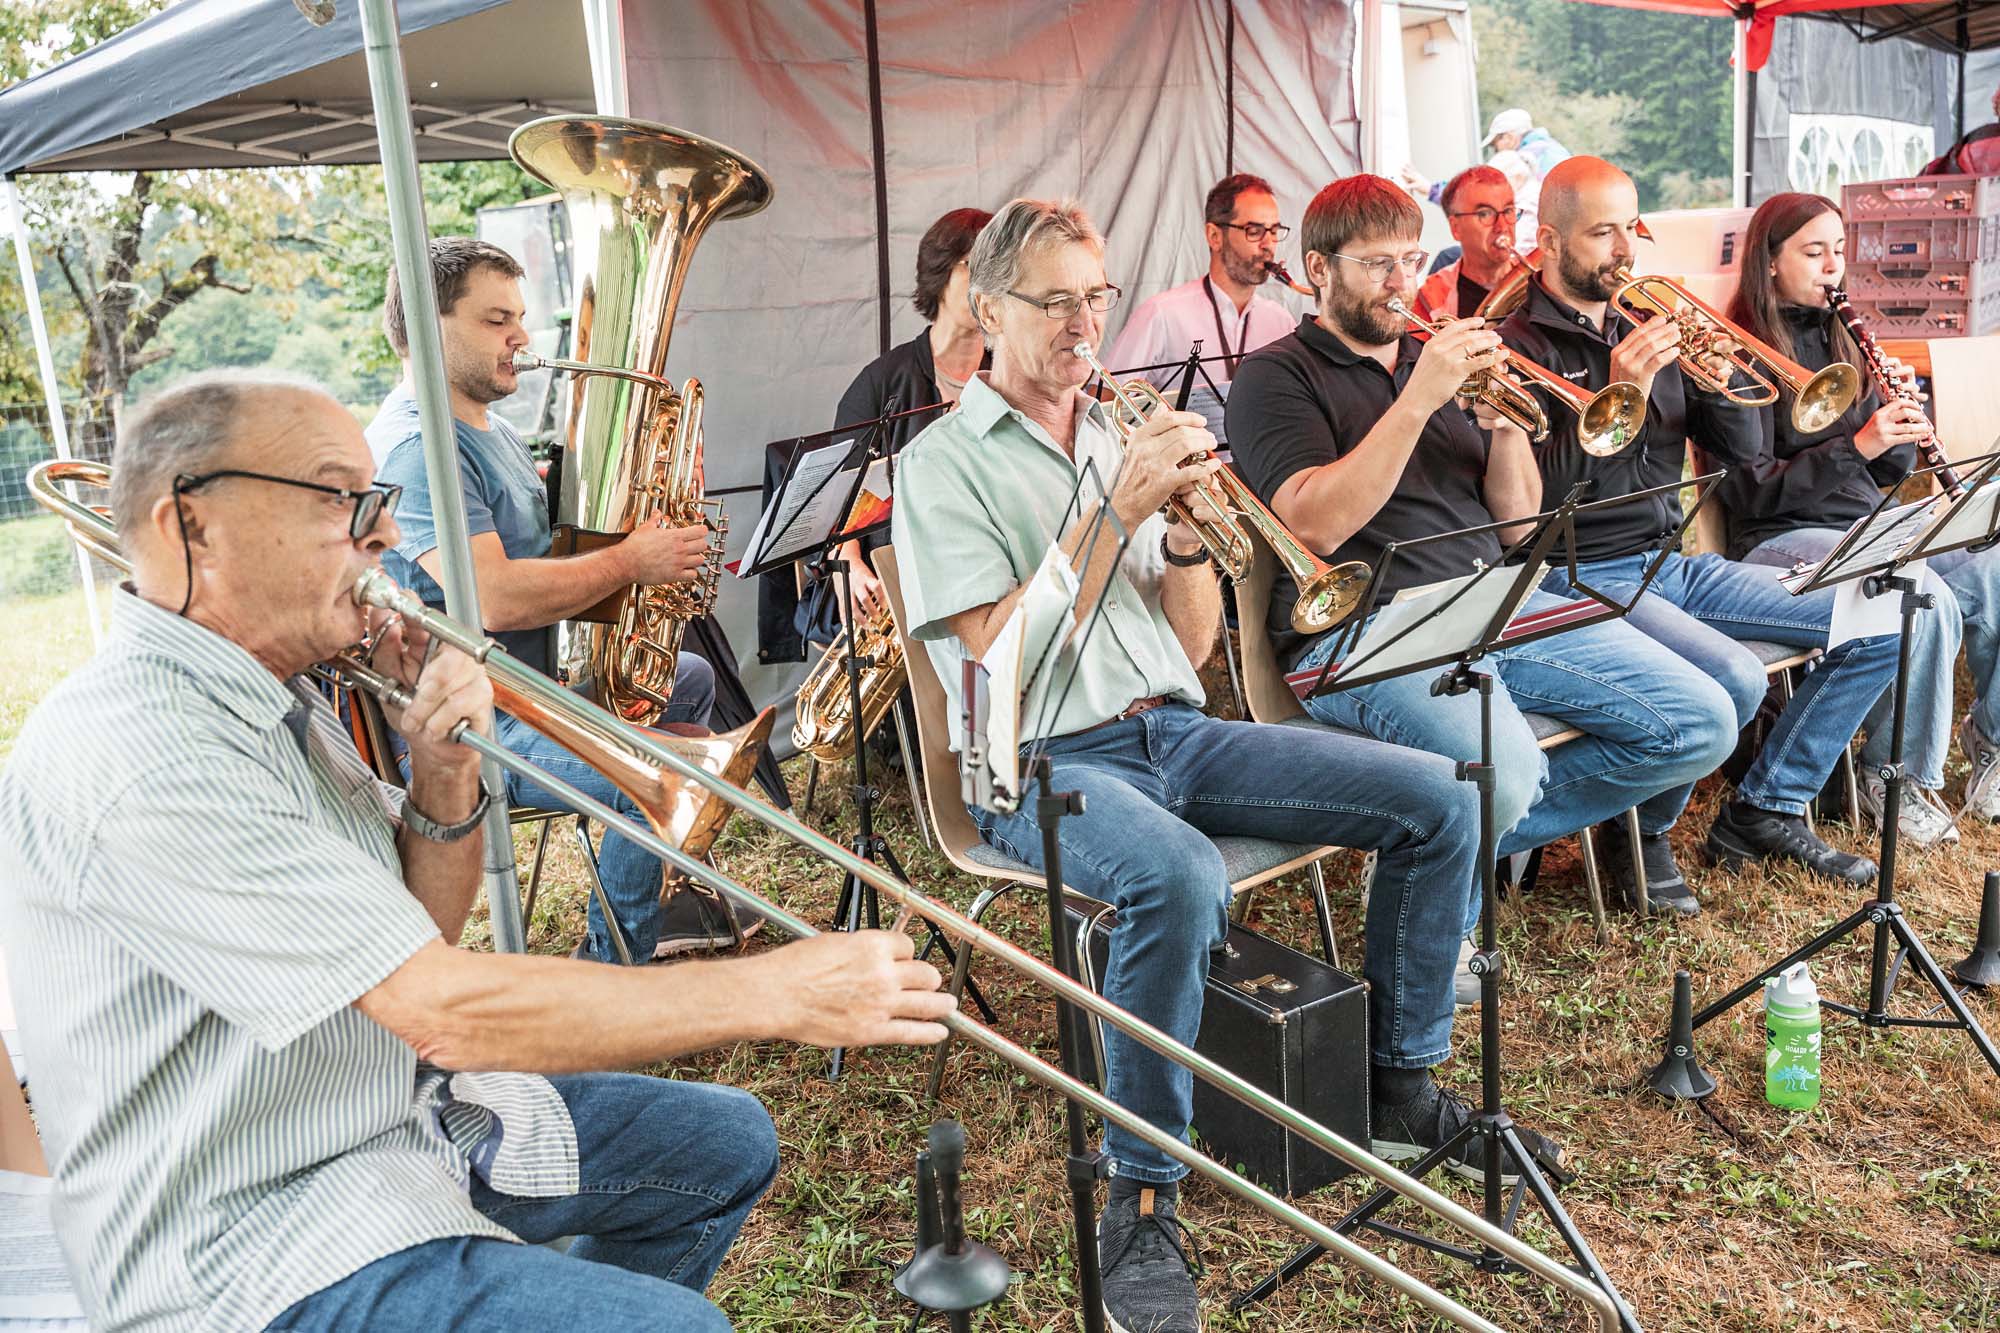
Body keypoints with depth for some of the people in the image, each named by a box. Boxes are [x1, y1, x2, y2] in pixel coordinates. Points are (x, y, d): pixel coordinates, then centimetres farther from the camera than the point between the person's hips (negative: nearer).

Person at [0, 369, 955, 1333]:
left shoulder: (269, 693, 5)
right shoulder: (139, 754, -26)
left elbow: (423, 932, 8)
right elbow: (447, 1009, -30)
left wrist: (442, 773, -12)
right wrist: (780, 991, -26)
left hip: (404, 1116, 9)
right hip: (254, 1231, -9)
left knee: (725, 1145, 13)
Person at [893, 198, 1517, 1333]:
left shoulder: (1124, 436, 16)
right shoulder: (944, 462, -1)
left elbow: (1196, 645, 11)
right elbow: (1003, 655, -14)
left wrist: (1185, 527, -7)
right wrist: (1116, 510, -17)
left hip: (1174, 732, 6)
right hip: (1044, 761, -6)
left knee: (1440, 800, -6)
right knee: (1180, 878, -38)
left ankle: (1403, 1085, 11)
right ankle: (1144, 1198, -17)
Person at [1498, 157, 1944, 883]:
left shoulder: (1646, 327, 15)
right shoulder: (1519, 346, -6)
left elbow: (1740, 451, 12)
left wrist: (1718, 380, -7)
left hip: (1673, 562, 8)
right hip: (1582, 576, -8)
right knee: (1734, 676, -32)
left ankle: (1765, 810, 9)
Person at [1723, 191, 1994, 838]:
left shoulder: (1838, 339, 17)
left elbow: (1888, 474, 18)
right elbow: (1752, 493, -14)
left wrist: (1901, 418, -2)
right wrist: (1857, 445, -22)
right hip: (1784, 540, -7)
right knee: (1928, 603, -31)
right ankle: (1893, 777, -10)